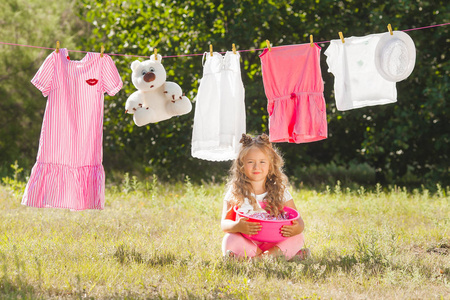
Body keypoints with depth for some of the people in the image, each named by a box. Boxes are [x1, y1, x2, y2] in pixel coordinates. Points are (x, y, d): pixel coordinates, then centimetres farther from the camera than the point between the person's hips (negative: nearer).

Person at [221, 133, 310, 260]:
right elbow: (224, 223, -6)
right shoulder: (235, 192, 0)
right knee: (230, 241, -32)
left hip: (274, 242, 1)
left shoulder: (280, 191, 3)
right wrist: (237, 226, -31)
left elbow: (298, 221, 1)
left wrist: (297, 228, -26)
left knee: (297, 237, -20)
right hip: (247, 243, -1)